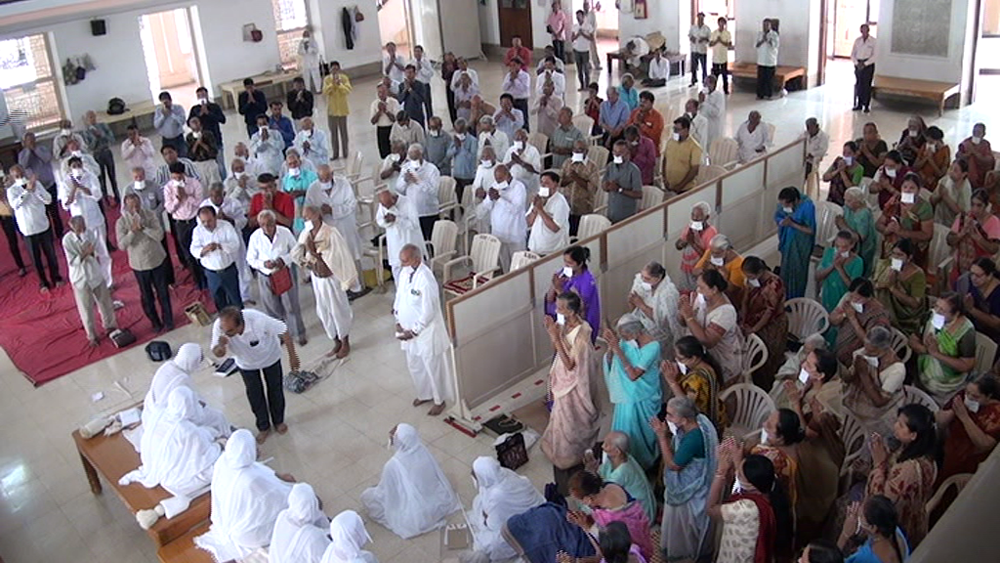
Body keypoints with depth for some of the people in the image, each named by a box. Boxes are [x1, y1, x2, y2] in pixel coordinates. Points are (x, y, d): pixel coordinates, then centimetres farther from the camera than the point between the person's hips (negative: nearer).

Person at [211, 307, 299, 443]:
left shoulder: (258, 320, -45)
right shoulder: (219, 326, -37)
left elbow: (283, 331, -28)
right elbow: (217, 354, -22)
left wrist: (292, 356, -18)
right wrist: (220, 346, -47)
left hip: (269, 357, -2)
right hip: (246, 363, 2)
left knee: (275, 389, 17)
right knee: (254, 395, 14)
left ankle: (278, 421, 43)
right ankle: (263, 427, 38)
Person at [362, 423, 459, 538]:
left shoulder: (393, 465, -28)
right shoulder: (423, 451, -12)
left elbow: (383, 494, -13)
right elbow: (439, 478, 3)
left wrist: (379, 487, 10)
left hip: (414, 519, -5)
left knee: (367, 496, 8)